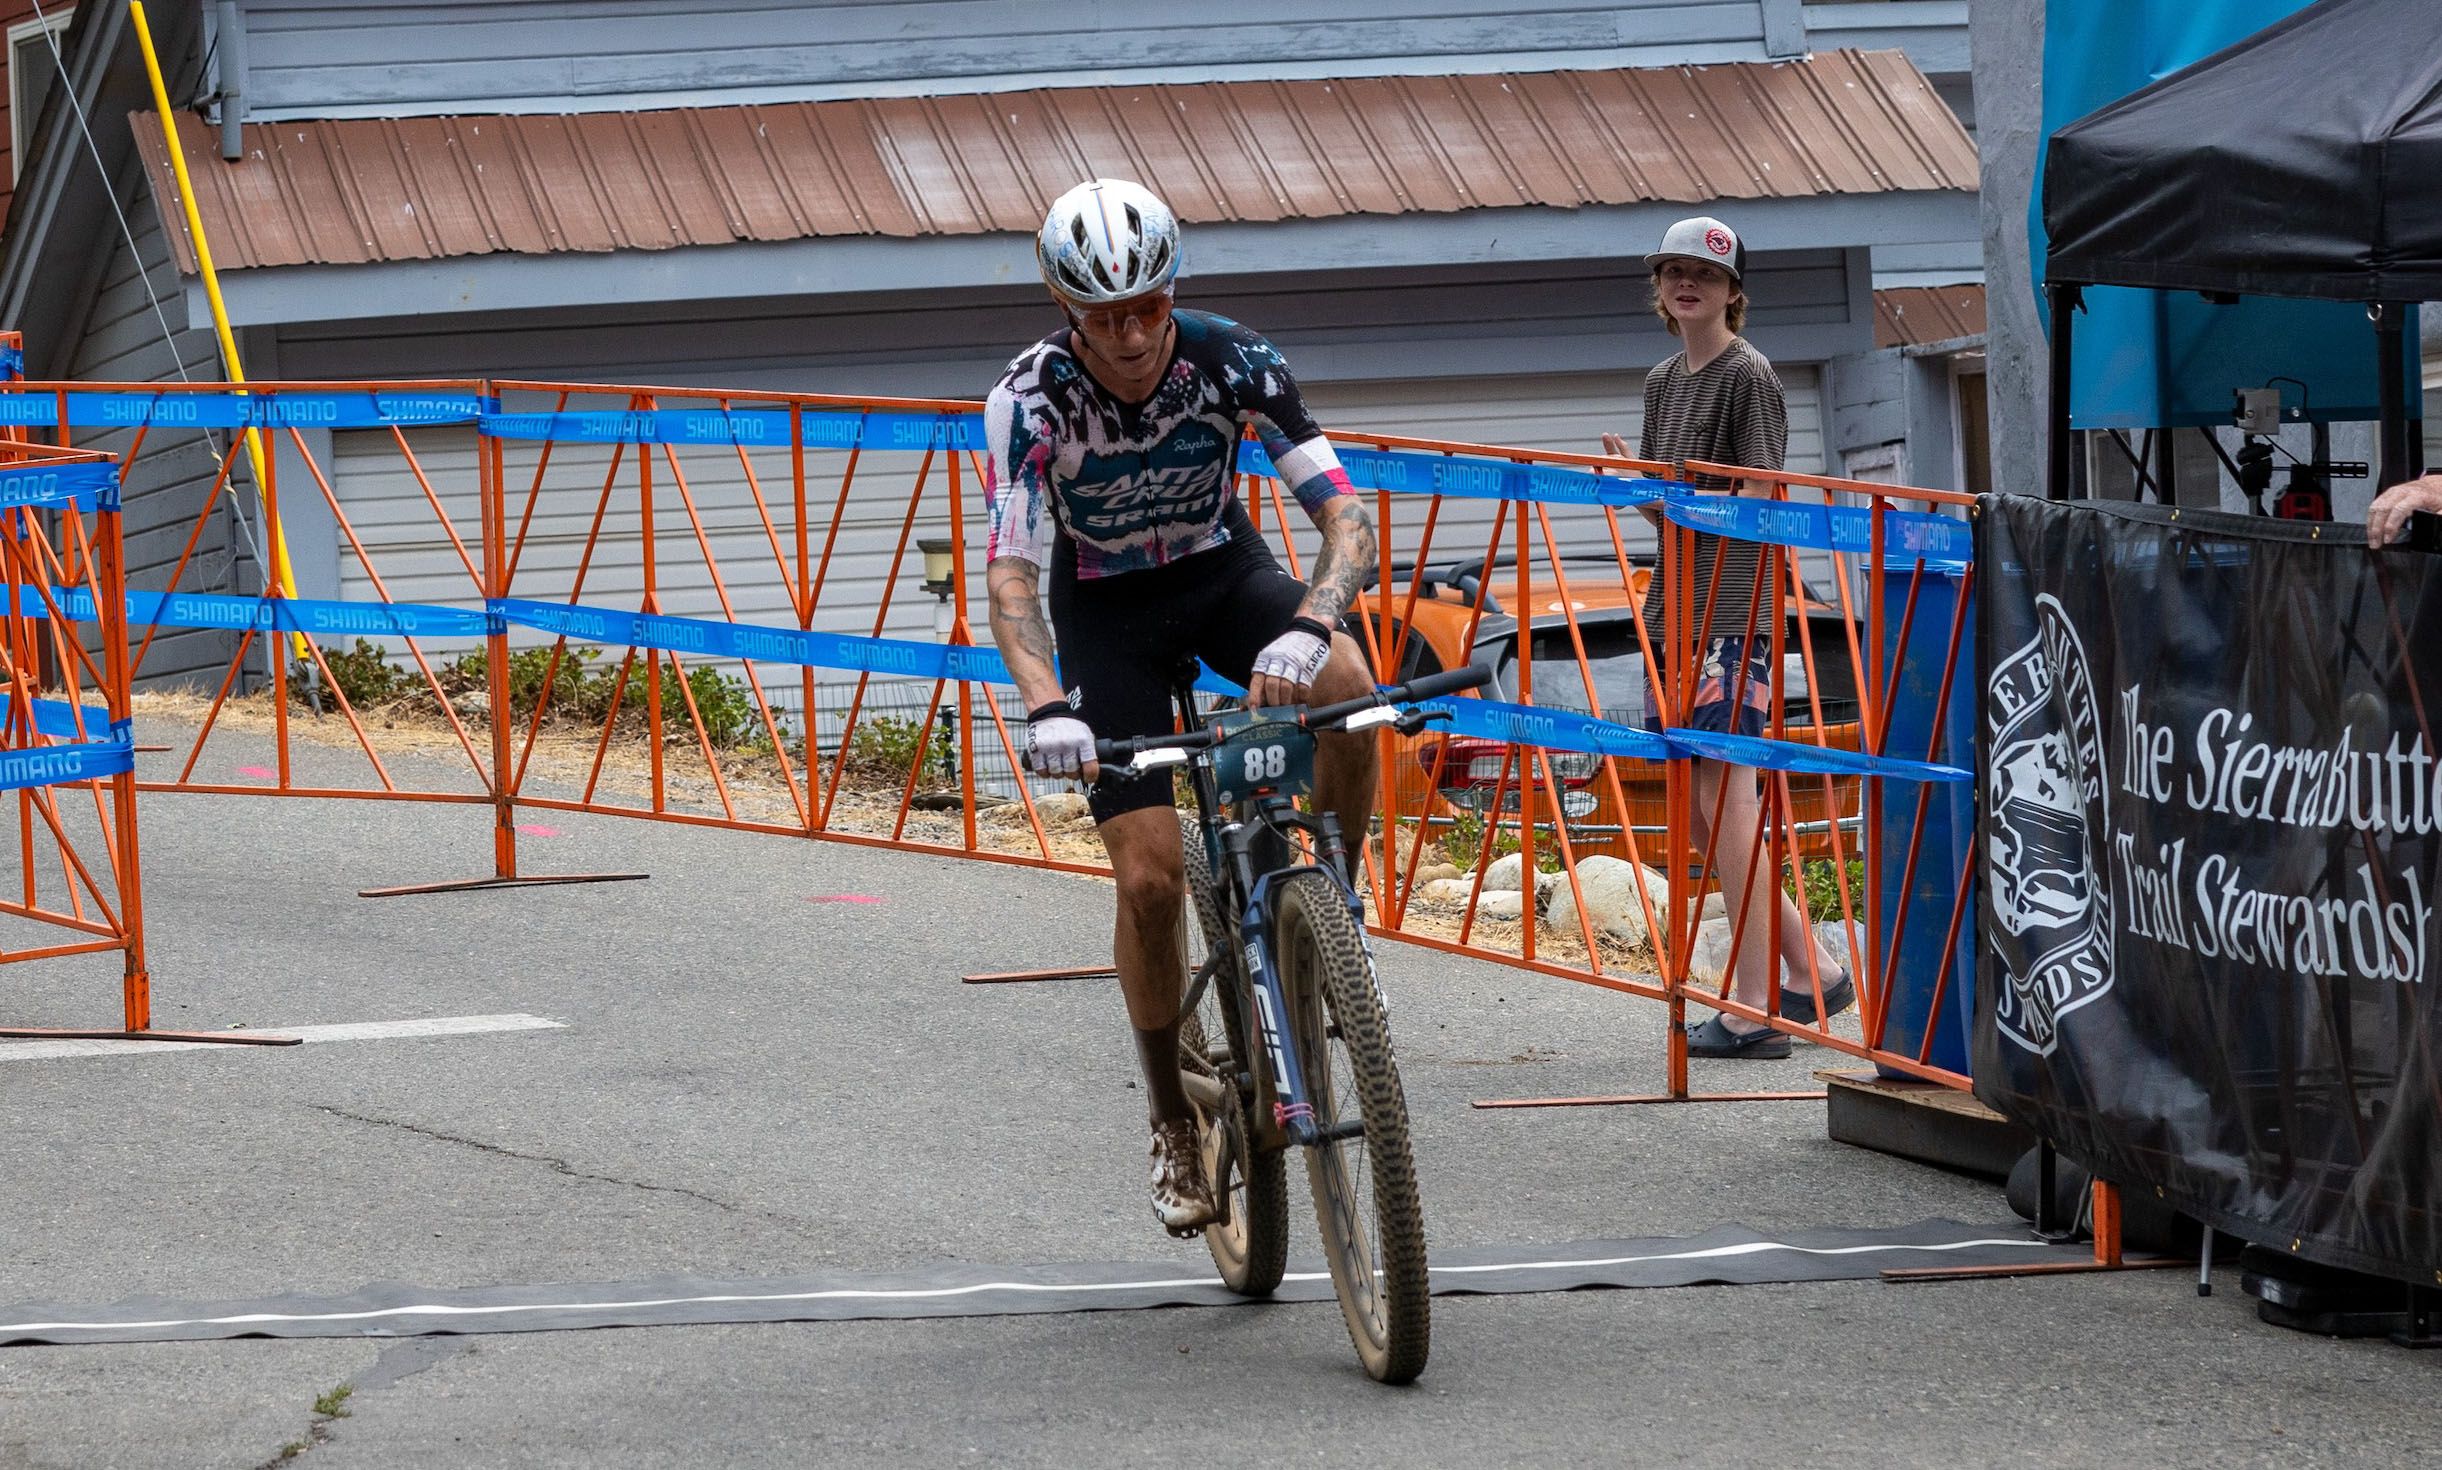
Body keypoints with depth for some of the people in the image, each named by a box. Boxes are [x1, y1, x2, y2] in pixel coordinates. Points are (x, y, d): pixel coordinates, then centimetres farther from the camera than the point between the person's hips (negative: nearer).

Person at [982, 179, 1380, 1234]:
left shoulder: (1230, 359, -24)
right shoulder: (1031, 398, -27)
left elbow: (1345, 515, -28)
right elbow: (1011, 572, -33)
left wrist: (1307, 627, -49)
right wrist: (1045, 706, -52)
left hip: (1223, 569, 1)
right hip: (1108, 609, -1)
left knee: (1346, 689, -33)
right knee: (1150, 878, -12)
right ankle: (1173, 1125, 8)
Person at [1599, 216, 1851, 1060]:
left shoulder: (1747, 375, -6)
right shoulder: (1663, 382, 19)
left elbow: (1762, 501, -11)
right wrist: (1634, 476, 3)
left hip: (1736, 612, -9)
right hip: (1675, 608, 9)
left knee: (1726, 797, -11)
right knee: (1698, 811, 8)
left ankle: (1754, 1007, -11)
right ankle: (1813, 972, 16)